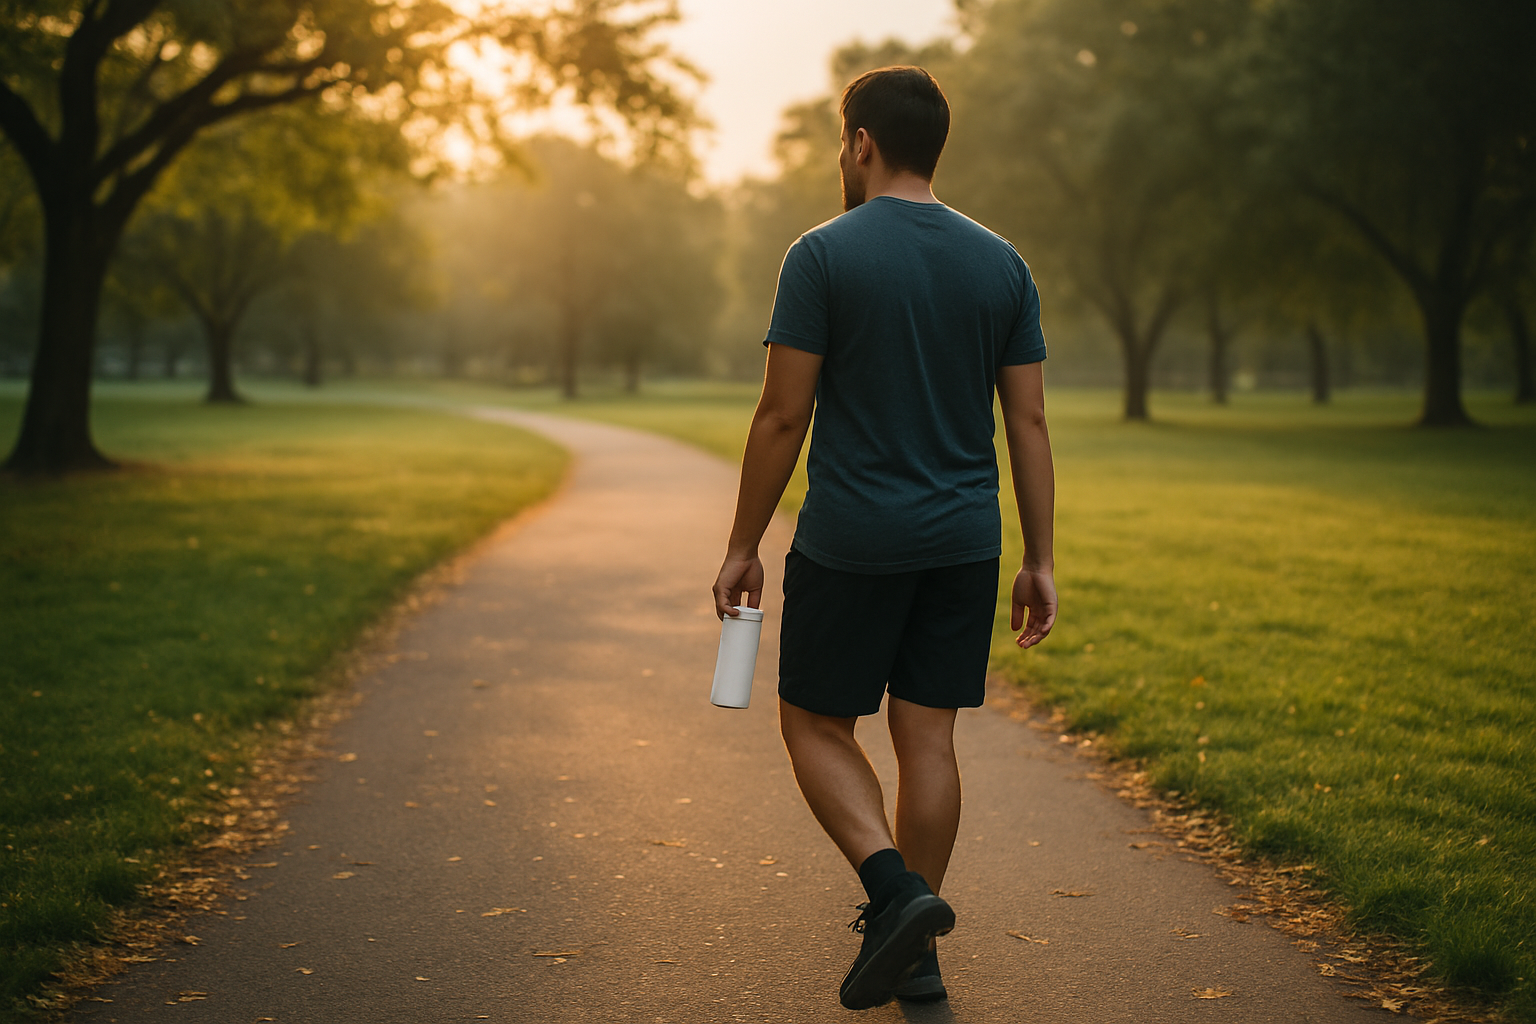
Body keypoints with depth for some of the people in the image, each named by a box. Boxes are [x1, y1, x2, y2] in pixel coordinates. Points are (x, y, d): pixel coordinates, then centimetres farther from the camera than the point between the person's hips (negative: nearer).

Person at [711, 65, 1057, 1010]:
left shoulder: (823, 256, -8)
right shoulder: (1003, 265, 5)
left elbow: (783, 415, -9)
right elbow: (1030, 421, 5)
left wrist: (743, 547, -1)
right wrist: (1040, 561, 9)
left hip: (851, 543, -4)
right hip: (966, 543, 5)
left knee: (816, 726, 9)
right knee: (928, 736, 10)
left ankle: (896, 890, -10)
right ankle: (914, 948, 17)